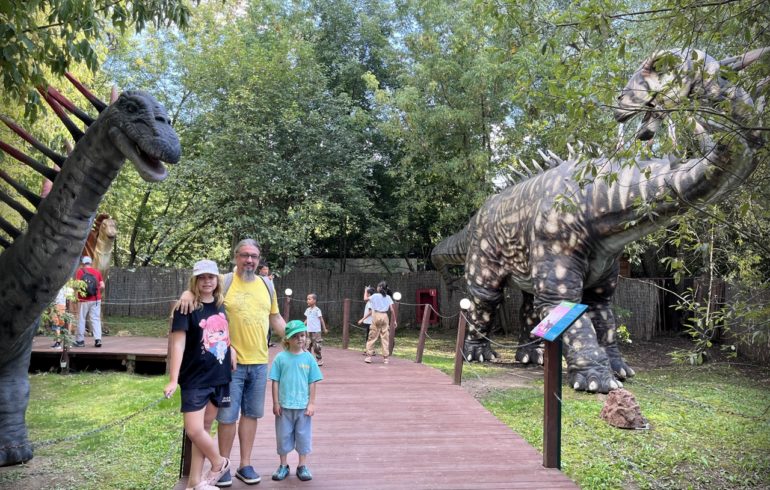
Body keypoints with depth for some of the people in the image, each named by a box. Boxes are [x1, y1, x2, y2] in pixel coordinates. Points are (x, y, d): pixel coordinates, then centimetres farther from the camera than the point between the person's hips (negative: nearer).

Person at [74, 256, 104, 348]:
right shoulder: (97, 272, 5)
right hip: (96, 299, 2)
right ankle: (98, 339, -8)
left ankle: (80, 340, 14)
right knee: (96, 319, 3)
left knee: (81, 320, 8)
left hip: (84, 300, -2)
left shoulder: (80, 272, -3)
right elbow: (102, 286, 2)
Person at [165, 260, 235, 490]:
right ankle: (219, 463, 19)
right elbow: (178, 343, -14)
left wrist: (232, 350, 1)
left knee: (205, 428, 12)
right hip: (195, 379, -4)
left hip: (220, 377, 5)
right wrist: (173, 379, -19)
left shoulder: (222, 306, 6)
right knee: (194, 430, -7)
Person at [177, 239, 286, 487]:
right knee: (228, 416, 4)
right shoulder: (224, 282, -5)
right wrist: (188, 293, -25)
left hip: (259, 363, 4)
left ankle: (245, 465, 26)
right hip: (231, 362, -4)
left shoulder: (267, 285, 9)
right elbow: (199, 286, -2)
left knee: (251, 414, 13)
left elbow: (275, 319, 17)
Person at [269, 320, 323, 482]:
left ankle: (302, 466, 25)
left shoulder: (308, 358, -2)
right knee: (283, 435, 12)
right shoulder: (281, 358, -6)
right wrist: (276, 403, -3)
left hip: (303, 406, 1)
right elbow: (275, 382, -2)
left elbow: (312, 383, 1)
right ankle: (283, 465, 29)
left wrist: (311, 403, -1)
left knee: (304, 436, 10)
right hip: (284, 406, -1)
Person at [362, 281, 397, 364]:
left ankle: (368, 356, 3)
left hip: (376, 316, -2)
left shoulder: (375, 296, -1)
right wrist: (394, 320, 4)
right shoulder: (388, 297, 5)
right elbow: (392, 310, -1)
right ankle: (385, 357, 6)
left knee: (372, 337, 3)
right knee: (385, 337, 5)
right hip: (384, 317, 2)